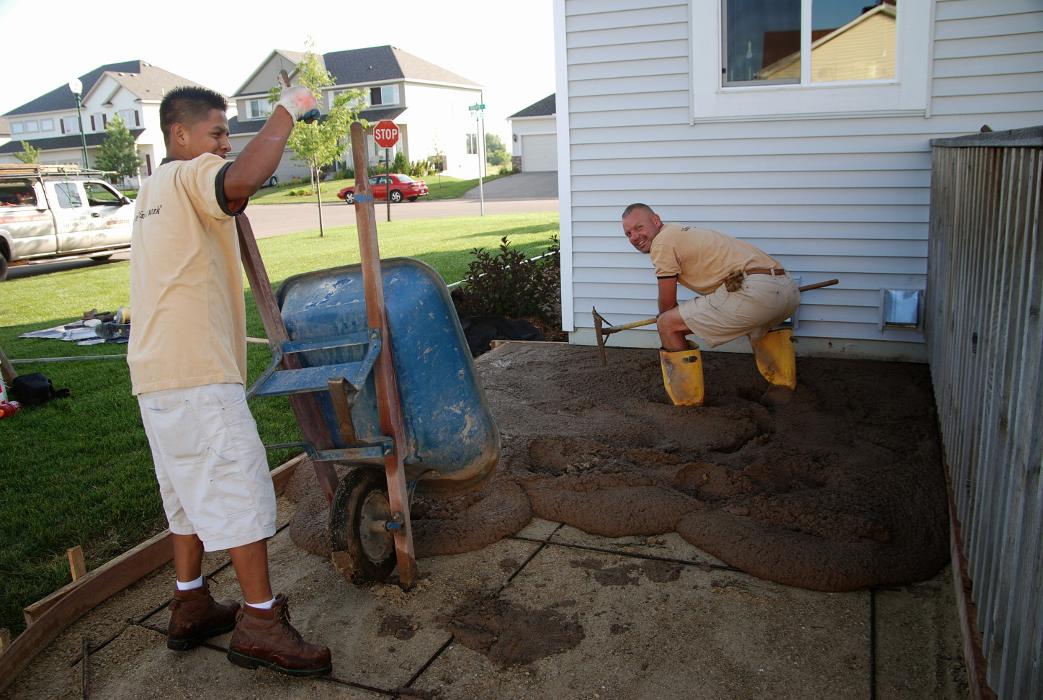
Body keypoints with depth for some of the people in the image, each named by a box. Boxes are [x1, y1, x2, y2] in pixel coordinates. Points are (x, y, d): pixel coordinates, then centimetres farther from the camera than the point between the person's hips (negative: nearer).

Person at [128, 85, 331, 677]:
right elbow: (243, 181, -31)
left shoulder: (154, 191, 23)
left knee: (193, 492, 17)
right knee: (243, 490, -6)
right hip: (197, 376, -10)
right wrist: (287, 111, -20)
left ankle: (190, 607, 27)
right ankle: (261, 623, 0)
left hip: (157, 374, 10)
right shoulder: (191, 177, -8)